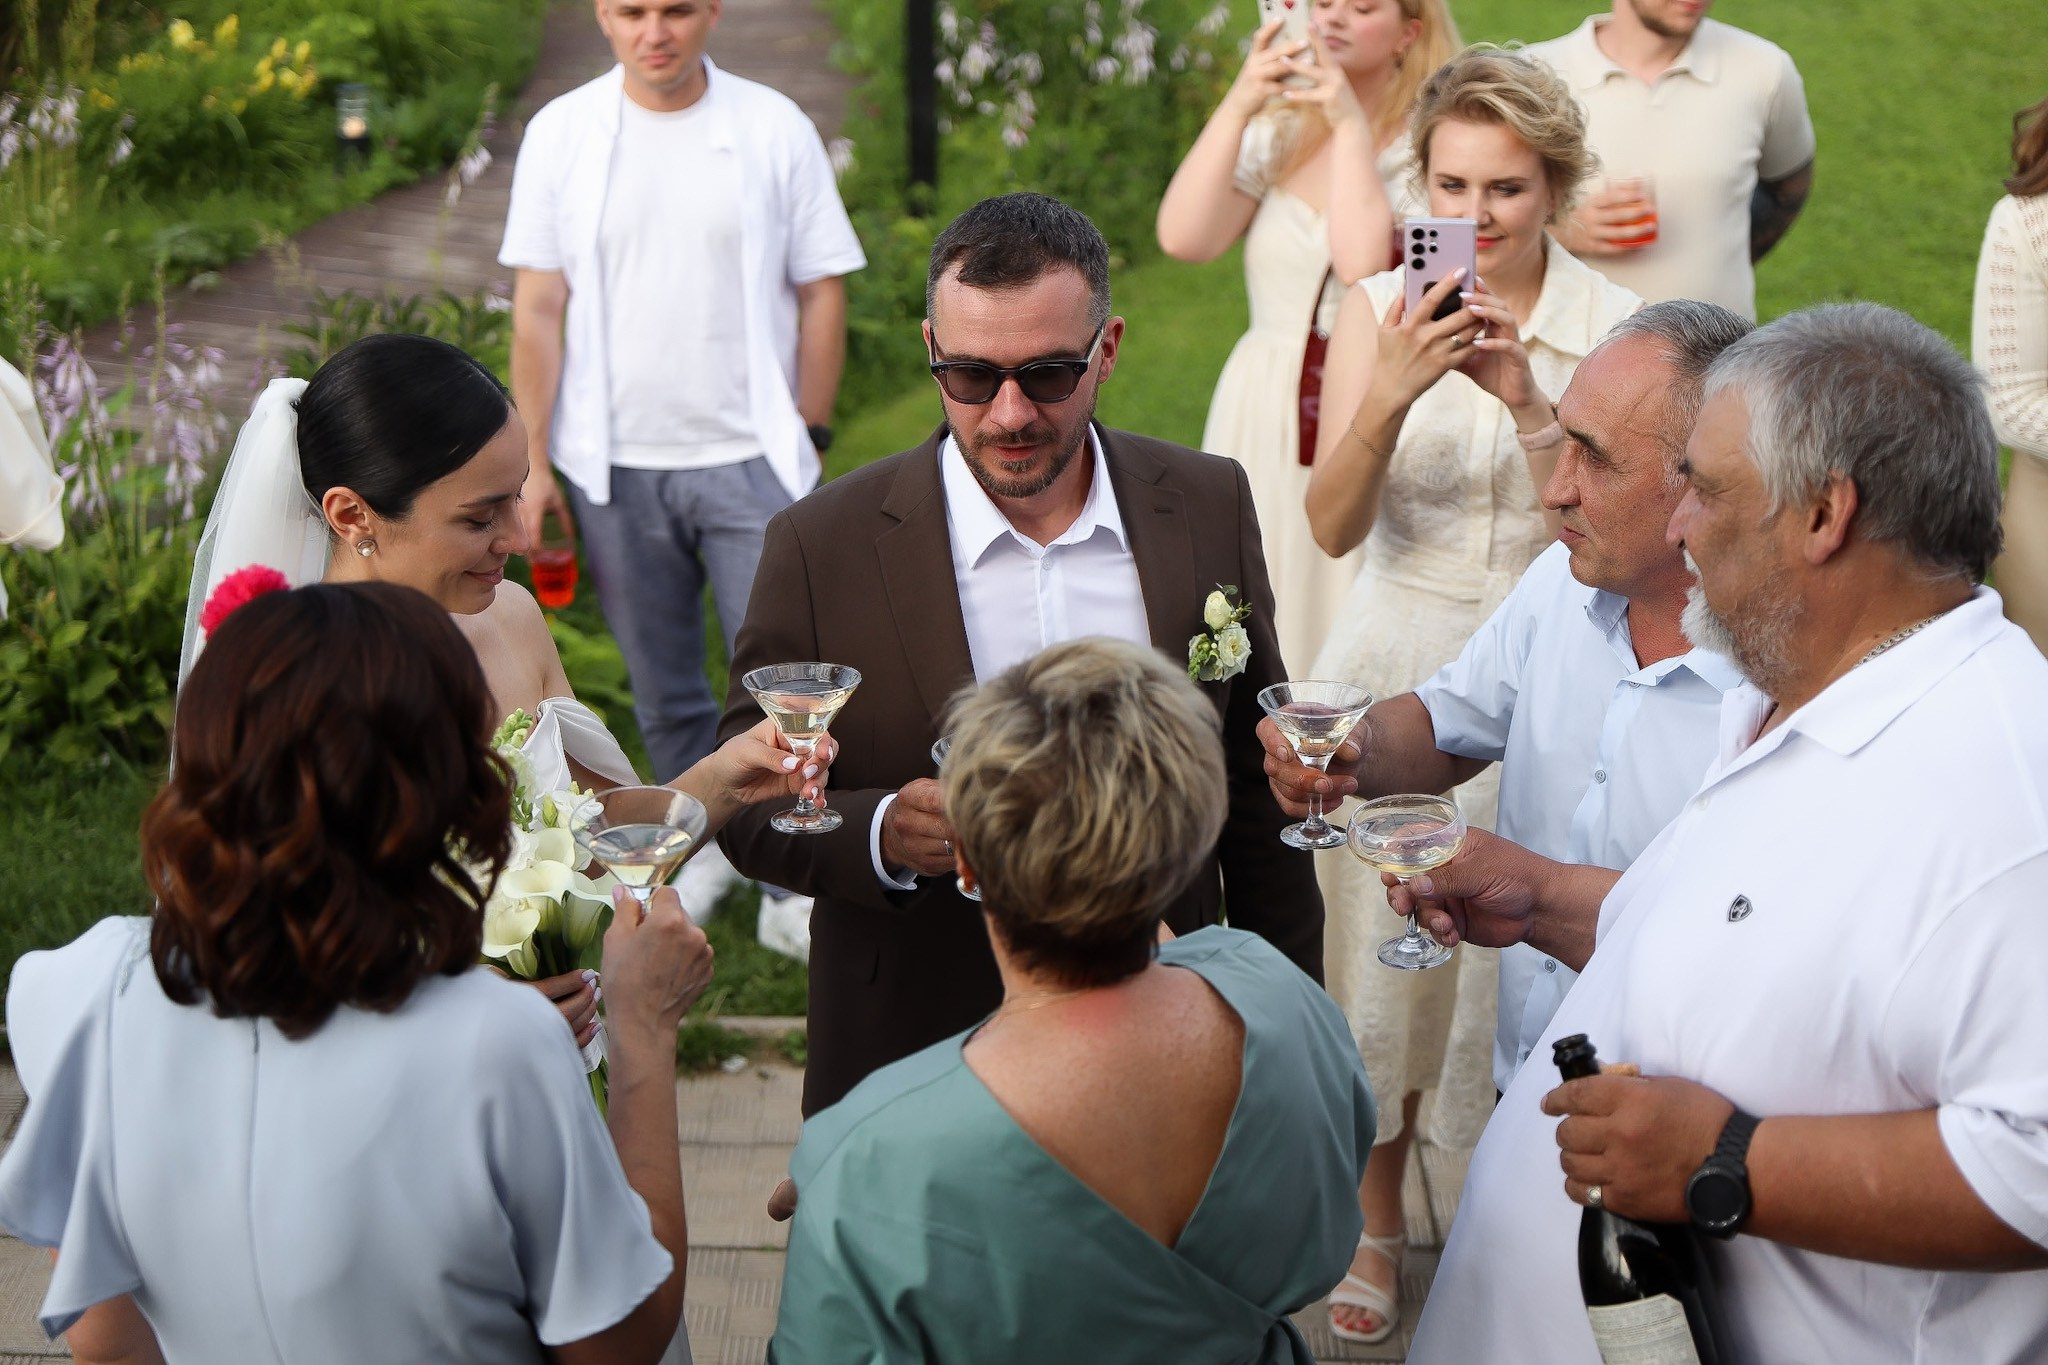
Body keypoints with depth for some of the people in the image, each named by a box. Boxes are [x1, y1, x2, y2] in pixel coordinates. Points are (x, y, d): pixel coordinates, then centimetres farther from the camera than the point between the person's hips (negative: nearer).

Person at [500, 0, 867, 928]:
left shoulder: (774, 129, 0)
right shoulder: (561, 133, 2)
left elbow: (820, 292, 3)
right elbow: (538, 310, 2)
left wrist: (810, 433, -1)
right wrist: (533, 461, -1)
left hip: (749, 458, -1)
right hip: (613, 464, 2)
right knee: (662, 686, 12)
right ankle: (706, 842, 30)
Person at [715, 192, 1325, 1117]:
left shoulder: (1208, 510, -3)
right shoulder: (823, 546, -11)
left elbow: (1255, 788, 6)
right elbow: (750, 802, -6)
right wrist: (880, 834, -27)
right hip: (912, 1066, -2)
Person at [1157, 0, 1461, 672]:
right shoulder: (1277, 132, 9)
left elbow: (1367, 264, -20)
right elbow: (1182, 237, -6)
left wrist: (1350, 125, -15)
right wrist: (1237, 106, -10)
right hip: (1263, 417, 4)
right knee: (1265, 612, 5)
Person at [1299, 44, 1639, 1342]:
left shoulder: (1612, 325, -6)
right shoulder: (1379, 310, -4)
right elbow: (1333, 525, -11)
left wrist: (1525, 399, -27)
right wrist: (1390, 393, -28)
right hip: (1397, 665, 1)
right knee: (1382, 947, 8)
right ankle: (1375, 1225, 28)